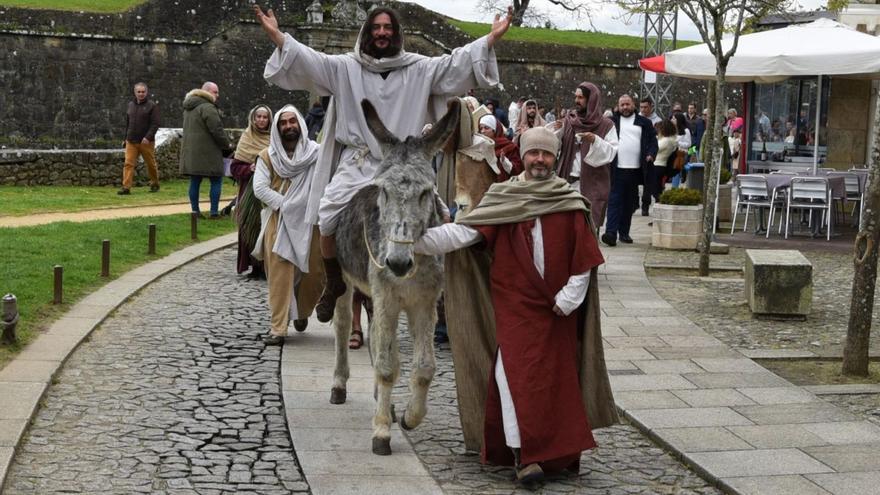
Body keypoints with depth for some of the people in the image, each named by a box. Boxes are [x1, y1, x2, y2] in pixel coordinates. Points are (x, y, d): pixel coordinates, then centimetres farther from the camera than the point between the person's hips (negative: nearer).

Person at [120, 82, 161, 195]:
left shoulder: (152, 105, -3)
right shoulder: (131, 105, 13)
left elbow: (155, 124, -10)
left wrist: (148, 137, -21)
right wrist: (126, 138, 19)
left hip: (146, 142, -4)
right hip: (131, 141, 4)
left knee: (151, 164, 8)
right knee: (128, 163, -7)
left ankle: (155, 184, 27)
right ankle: (126, 187, -9)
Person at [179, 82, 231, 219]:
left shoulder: (188, 108, 17)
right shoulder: (208, 108, -15)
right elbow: (217, 130, -18)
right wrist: (226, 144, -2)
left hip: (190, 151, 9)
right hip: (207, 153, -9)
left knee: (194, 181, 10)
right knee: (216, 181, 0)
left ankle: (195, 211, 11)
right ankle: (214, 212, -1)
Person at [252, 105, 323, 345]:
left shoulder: (315, 153, 3)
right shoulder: (267, 156, 6)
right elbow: (259, 188, -3)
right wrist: (285, 204, -11)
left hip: (309, 221, 0)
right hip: (278, 220, 0)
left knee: (313, 272, 4)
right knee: (279, 275, -7)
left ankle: (301, 312, 31)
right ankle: (278, 328, -6)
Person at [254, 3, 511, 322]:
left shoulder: (420, 69, 9)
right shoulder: (345, 67, 8)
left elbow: (455, 63, 4)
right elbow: (309, 61, -1)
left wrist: (491, 39, -7)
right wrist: (275, 35, -15)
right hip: (356, 163, -1)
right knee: (328, 219, -18)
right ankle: (334, 282, 5)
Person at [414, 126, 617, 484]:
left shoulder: (570, 204, 2)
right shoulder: (503, 199, 0)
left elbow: (584, 259, 2)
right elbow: (464, 232, -9)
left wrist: (569, 298, -6)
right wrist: (417, 239, -21)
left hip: (557, 307, 1)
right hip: (516, 304, -1)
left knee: (557, 378, 7)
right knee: (518, 373, -9)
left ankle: (560, 451, 19)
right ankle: (524, 454, -5)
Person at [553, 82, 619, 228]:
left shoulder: (606, 125, 0)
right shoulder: (567, 120, 10)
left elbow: (611, 152, -8)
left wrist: (595, 141, -23)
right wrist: (555, 130, -12)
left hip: (592, 184, -3)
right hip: (567, 180, 3)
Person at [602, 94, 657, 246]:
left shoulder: (644, 122, 12)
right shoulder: (612, 121, 8)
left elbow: (653, 141, 10)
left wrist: (651, 154, -7)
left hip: (635, 170, 2)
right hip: (617, 169, -2)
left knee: (629, 203, 9)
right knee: (614, 201, -8)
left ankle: (624, 232, 17)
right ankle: (611, 232, -14)